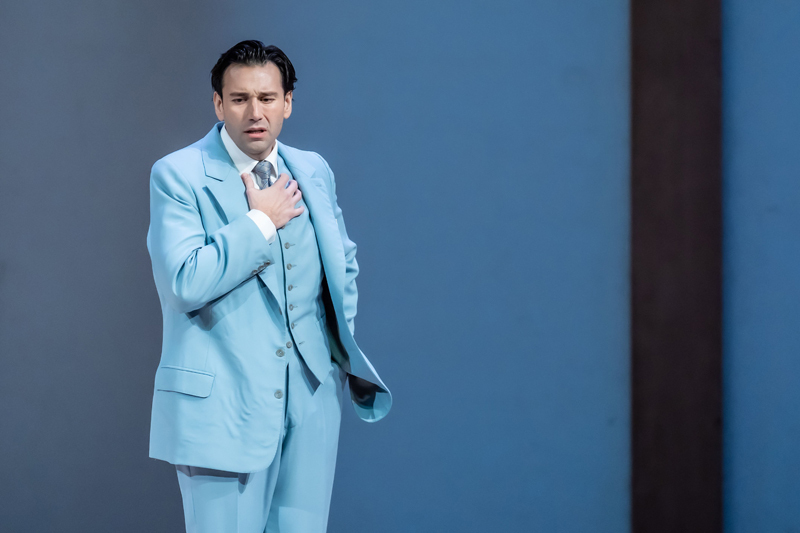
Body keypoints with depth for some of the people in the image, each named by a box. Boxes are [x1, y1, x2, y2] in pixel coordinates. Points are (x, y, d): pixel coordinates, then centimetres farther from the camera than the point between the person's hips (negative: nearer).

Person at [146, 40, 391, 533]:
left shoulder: (314, 172, 11)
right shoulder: (178, 175, -7)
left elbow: (345, 261, 27)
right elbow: (185, 283, -20)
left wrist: (340, 341, 16)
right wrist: (261, 221, -13)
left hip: (313, 394, 5)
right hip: (224, 402, -5)